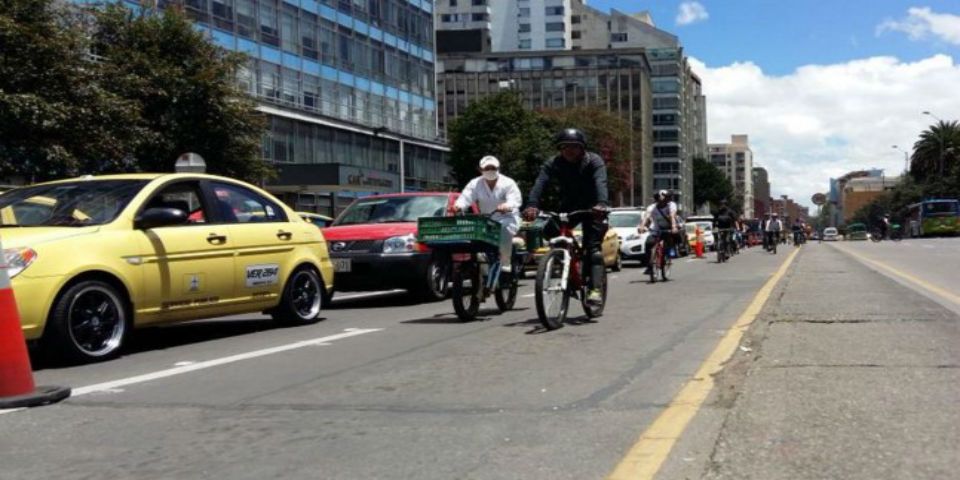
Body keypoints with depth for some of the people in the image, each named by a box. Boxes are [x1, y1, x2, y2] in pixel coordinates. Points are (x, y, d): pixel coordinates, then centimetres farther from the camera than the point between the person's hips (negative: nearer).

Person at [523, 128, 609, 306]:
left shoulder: (594, 161, -17)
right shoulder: (554, 163, -11)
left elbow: (600, 182, -36)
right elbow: (540, 183, -28)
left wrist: (602, 204, -57)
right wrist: (532, 205, -48)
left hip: (592, 208, -4)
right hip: (568, 207, 4)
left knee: (593, 246, -19)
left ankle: (596, 289, -25)